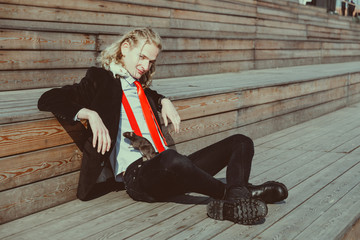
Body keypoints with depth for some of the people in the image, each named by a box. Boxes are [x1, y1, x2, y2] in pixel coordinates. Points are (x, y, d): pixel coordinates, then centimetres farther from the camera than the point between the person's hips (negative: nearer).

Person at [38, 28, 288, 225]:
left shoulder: (139, 87, 25)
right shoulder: (100, 80, 5)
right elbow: (48, 99, -4)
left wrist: (163, 101, 25)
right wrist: (90, 114, -19)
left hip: (170, 171, 9)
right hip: (136, 173, -8)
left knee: (241, 142, 0)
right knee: (173, 159, -44)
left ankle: (234, 200, -30)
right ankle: (230, 191, -21)